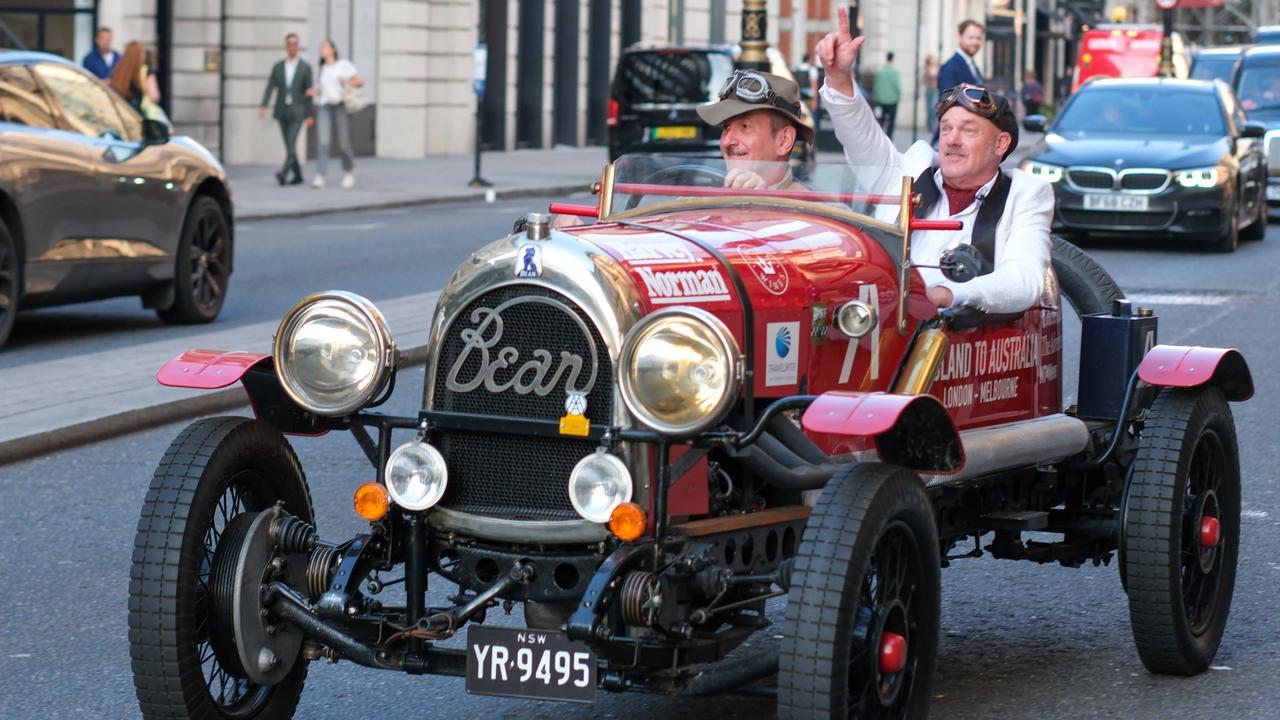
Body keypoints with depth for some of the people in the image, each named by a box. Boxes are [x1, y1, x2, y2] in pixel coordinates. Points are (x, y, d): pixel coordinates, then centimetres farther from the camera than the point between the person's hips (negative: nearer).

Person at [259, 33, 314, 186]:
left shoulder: (305, 67, 1)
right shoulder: (278, 67, 8)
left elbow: (308, 92, 1)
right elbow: (270, 88, 1)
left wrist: (309, 115, -1)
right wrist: (263, 106, -15)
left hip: (297, 112, -4)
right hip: (282, 112, 4)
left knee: (291, 143, -18)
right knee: (289, 146, 8)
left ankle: (284, 172, -28)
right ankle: (298, 175, 18)